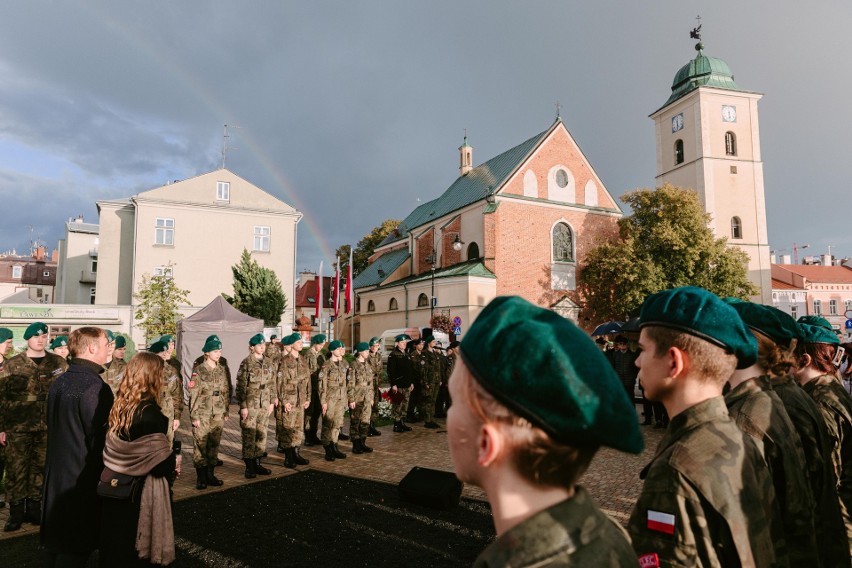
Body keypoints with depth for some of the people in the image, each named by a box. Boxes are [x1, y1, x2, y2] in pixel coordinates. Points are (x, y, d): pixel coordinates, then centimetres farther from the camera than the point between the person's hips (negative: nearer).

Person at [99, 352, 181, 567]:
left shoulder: (120, 405, 0)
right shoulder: (150, 413, -23)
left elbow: (114, 448, 9)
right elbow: (160, 462, -24)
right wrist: (174, 462, -2)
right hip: (142, 493, -7)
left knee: (116, 545, 22)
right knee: (137, 550, 10)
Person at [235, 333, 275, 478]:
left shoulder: (268, 363, 9)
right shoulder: (246, 363, -8)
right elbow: (241, 386, -10)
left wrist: (272, 402, 10)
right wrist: (243, 406, -12)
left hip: (264, 405, 6)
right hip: (250, 405, -5)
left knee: (261, 434, 10)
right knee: (249, 435, -1)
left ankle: (257, 463, 21)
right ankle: (249, 466, 8)